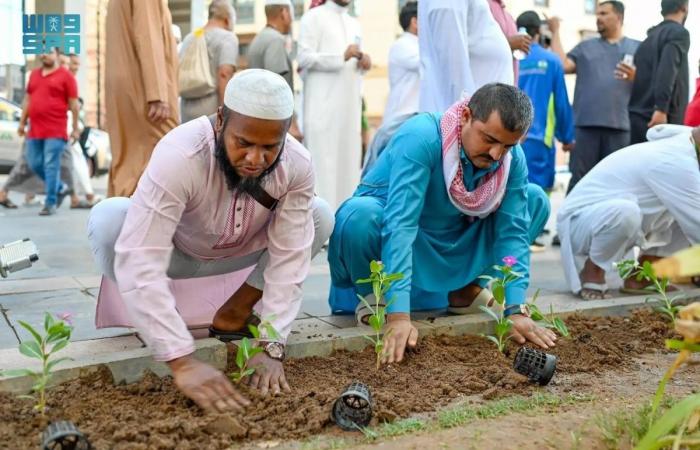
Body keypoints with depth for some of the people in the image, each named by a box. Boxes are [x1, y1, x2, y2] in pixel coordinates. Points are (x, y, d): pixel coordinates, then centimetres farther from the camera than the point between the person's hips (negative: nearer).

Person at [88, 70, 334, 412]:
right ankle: (155, 325, -8)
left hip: (235, 254, 4)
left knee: (319, 217, -17)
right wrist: (182, 362, -50)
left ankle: (233, 314, 0)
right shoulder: (179, 156, -39)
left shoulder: (297, 166, -27)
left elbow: (289, 259, -24)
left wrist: (271, 348, -32)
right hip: (174, 250, -3)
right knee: (108, 220, -33)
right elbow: (139, 264, -44)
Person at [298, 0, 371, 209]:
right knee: (323, 164, -10)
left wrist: (363, 62, 3)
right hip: (323, 106, -6)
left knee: (348, 163, 3)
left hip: (349, 106, 6)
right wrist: (342, 56, -17)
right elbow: (304, 57, -8)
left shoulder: (354, 23, 23)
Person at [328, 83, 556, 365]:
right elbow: (400, 223, -40)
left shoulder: (513, 160, -14)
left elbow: (512, 232, -14)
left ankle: (465, 287, 6)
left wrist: (516, 310, -25)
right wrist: (398, 316, -47)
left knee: (536, 200, -6)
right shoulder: (422, 138, -32)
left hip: (454, 244, 5)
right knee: (361, 216, -39)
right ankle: (372, 295, -8)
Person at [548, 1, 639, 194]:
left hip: (619, 126, 0)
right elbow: (561, 66, 2)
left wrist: (636, 77, -11)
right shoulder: (585, 46, 18)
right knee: (579, 178, -1)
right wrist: (555, 32, 5)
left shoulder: (637, 48, 14)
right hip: (585, 124, 1)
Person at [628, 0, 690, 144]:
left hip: (637, 117, 8)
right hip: (660, 118, -7)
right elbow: (667, 69, -17)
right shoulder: (679, 33, -1)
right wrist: (661, 108, -25)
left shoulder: (650, 36, 21)